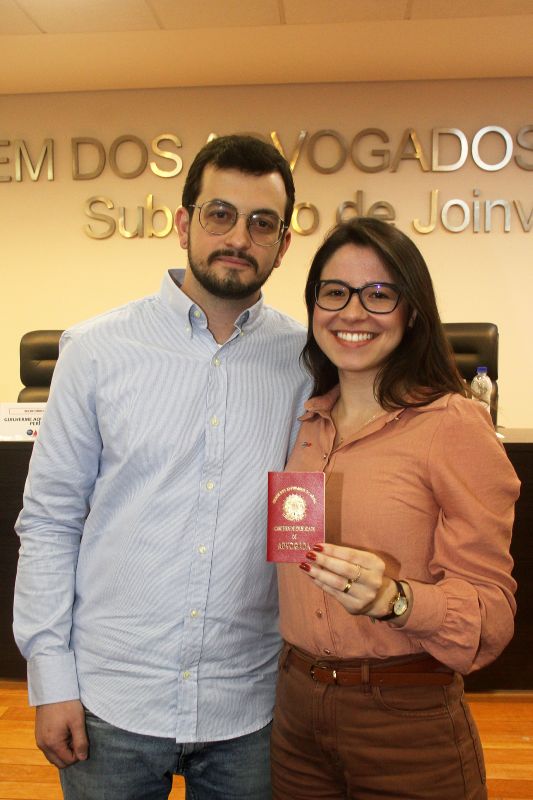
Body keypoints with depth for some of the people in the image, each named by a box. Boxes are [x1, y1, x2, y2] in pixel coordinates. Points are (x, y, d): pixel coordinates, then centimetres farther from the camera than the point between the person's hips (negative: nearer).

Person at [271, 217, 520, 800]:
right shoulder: (306, 422, 3)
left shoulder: (453, 424, -13)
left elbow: (493, 606, -13)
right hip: (295, 708, 5)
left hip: (409, 724, -4)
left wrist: (396, 600, -29)